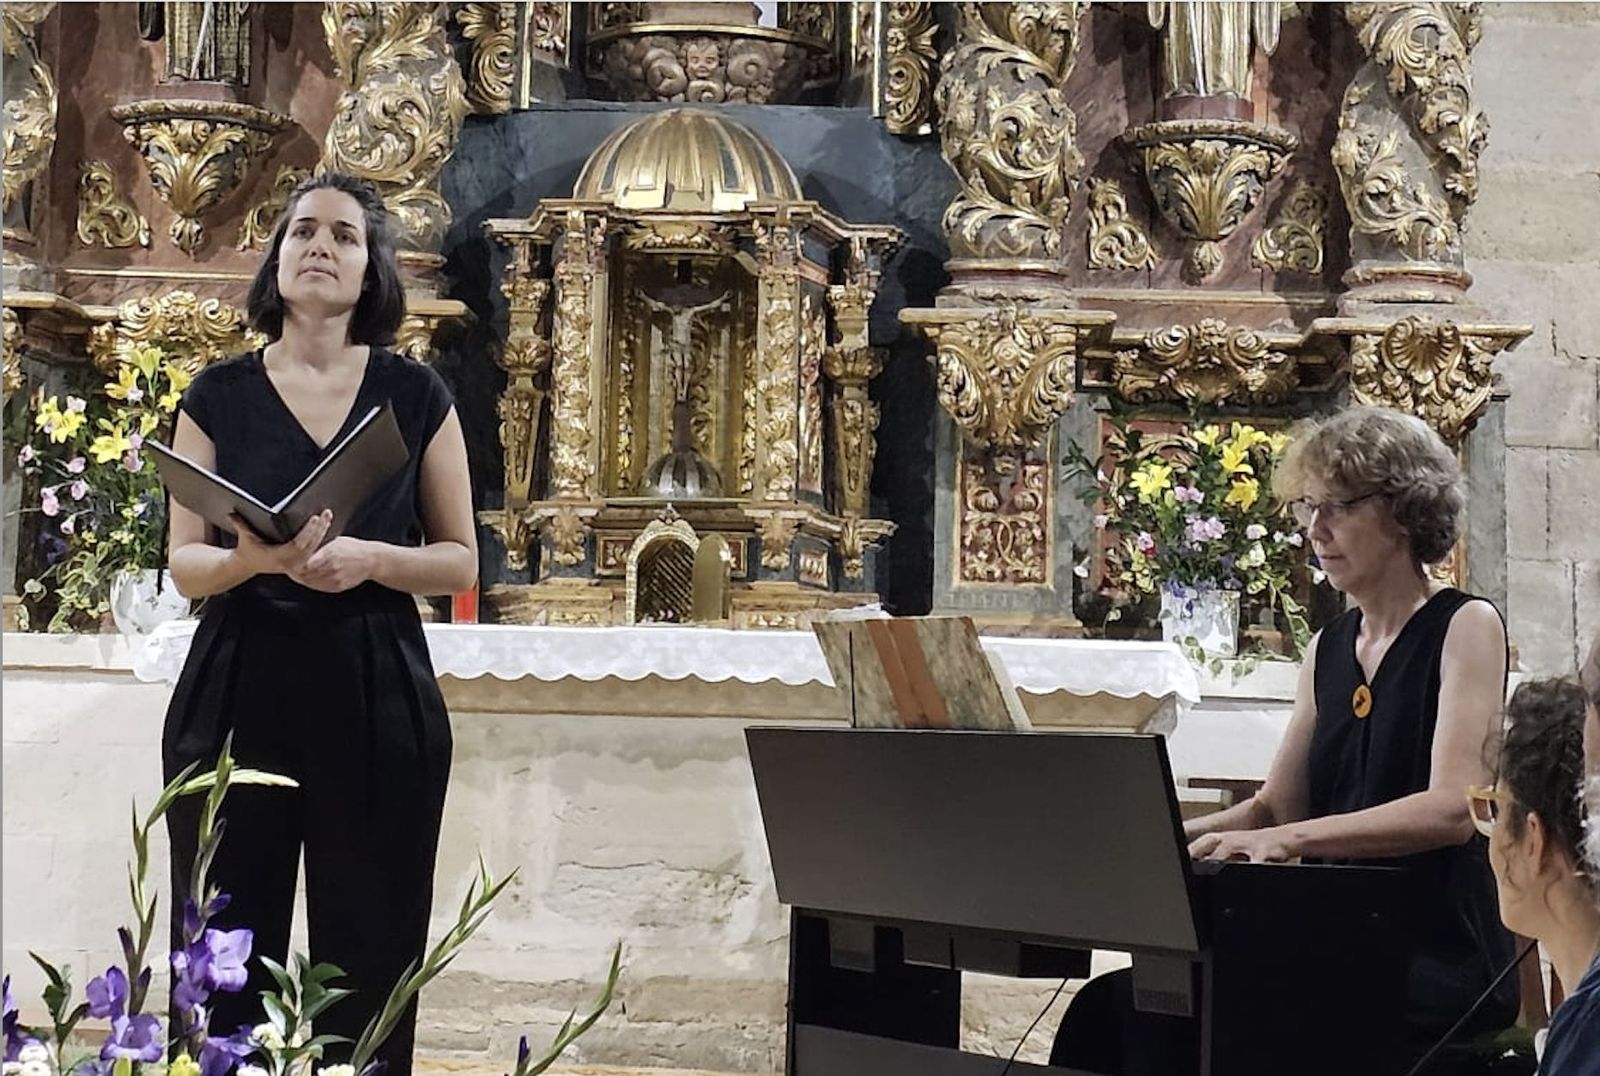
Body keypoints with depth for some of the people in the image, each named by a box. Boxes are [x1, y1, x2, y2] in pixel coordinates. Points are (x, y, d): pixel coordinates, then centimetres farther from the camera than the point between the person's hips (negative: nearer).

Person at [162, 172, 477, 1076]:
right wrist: (256, 558, -19)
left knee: (368, 960, 1)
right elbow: (184, 563, 3)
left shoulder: (416, 397, 4)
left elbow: (461, 561, 5)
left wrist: (367, 558, -15)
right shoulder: (220, 395, 5)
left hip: (377, 698, 0)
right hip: (237, 694, 0)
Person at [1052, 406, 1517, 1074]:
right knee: (1112, 1003, -17)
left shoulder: (1467, 626, -3)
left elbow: (1452, 808, -16)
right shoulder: (1328, 650, 17)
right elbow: (1274, 808, 16)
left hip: (1438, 962, -6)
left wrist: (1289, 839, -27)